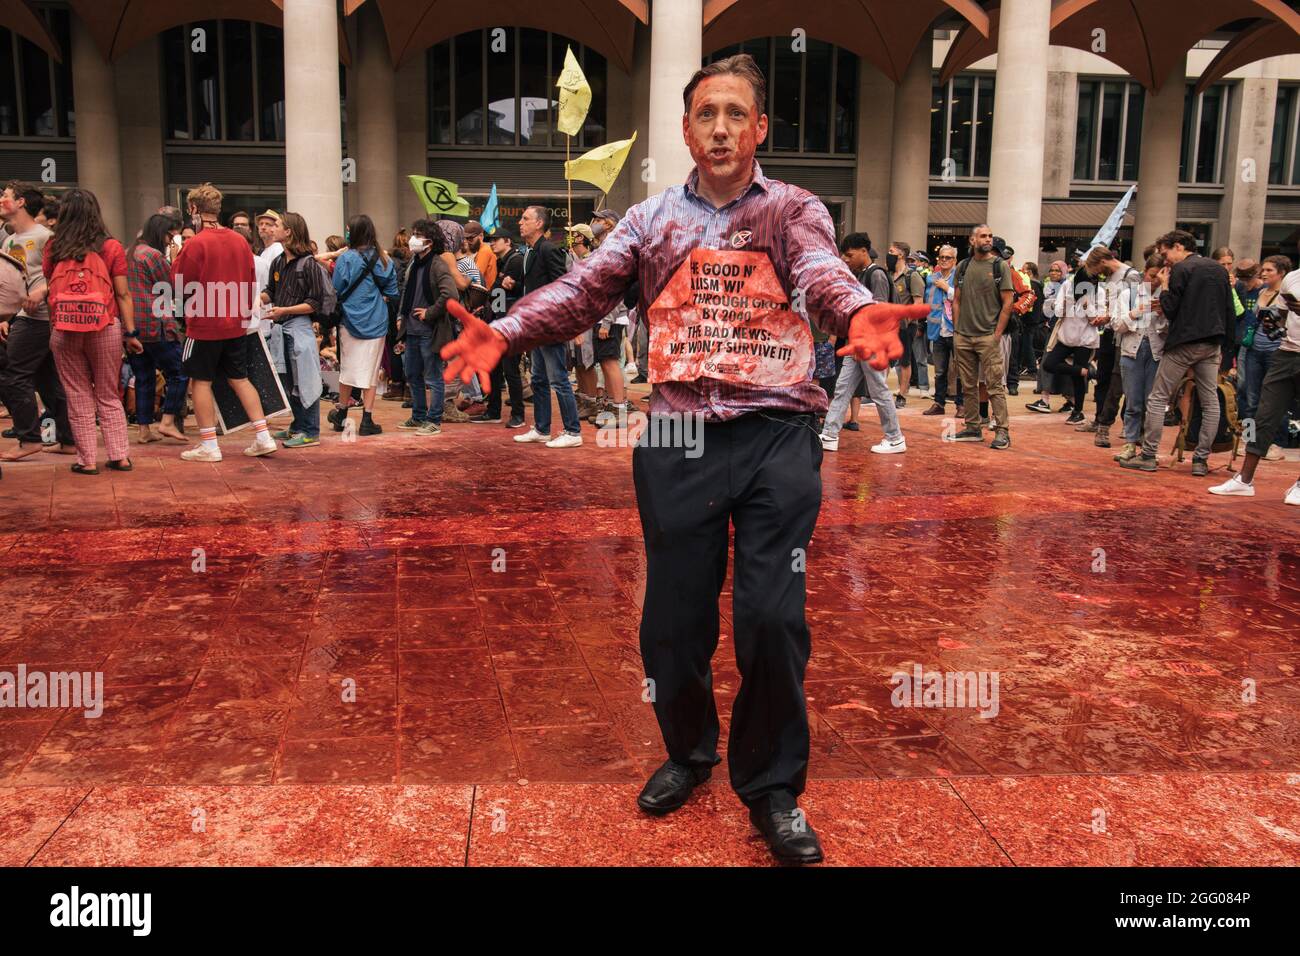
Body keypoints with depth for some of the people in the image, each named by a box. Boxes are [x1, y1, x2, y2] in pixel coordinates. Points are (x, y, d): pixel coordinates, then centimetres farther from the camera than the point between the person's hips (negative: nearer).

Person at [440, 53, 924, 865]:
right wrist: (506, 332, -22)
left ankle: (773, 786, 17)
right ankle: (690, 752, 36)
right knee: (673, 617, 8)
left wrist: (859, 312, -41)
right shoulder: (651, 221, 11)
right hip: (676, 437, 2)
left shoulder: (793, 211, 5)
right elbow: (583, 289, -2)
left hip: (777, 436, -2)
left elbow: (824, 272, -17)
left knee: (772, 616, -6)